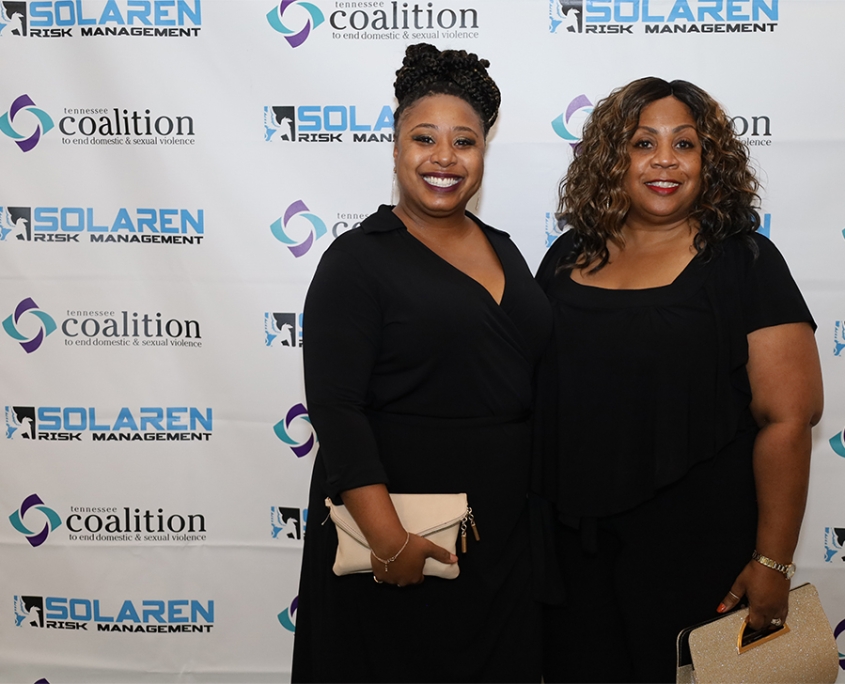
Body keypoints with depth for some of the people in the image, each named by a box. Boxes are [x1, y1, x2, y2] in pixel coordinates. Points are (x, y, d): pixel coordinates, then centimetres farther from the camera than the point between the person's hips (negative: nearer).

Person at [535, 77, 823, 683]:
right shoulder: (569, 256, 6)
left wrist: (772, 562, -13)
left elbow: (787, 418, -11)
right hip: (575, 539, 4)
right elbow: (534, 389, 13)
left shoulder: (744, 262, -7)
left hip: (697, 546, -3)